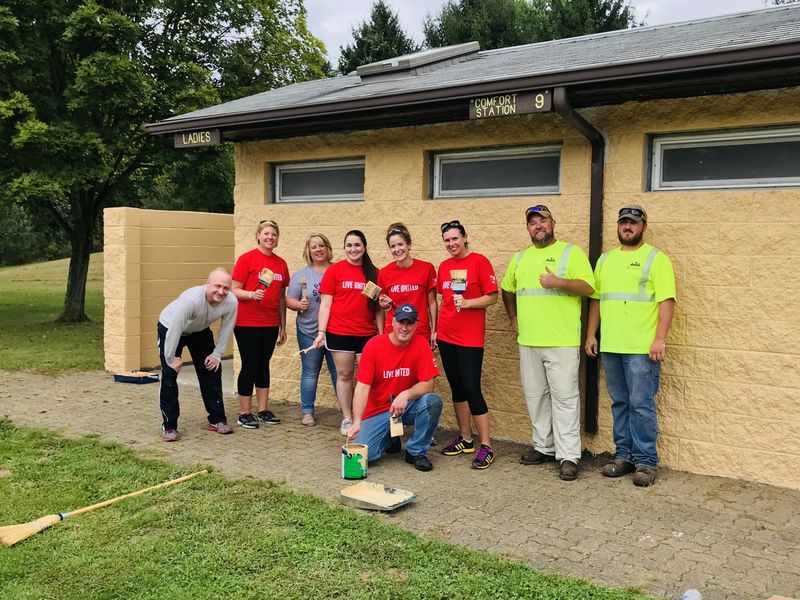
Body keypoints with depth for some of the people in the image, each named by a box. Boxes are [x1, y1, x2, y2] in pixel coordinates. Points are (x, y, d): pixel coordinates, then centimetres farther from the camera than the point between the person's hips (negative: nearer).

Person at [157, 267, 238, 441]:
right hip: (170, 329, -5)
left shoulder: (231, 302, -27)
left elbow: (226, 330, -10)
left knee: (212, 371, 3)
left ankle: (217, 420, 16)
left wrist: (217, 354, -5)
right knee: (169, 375, -10)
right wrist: (171, 359, -24)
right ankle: (169, 426, 0)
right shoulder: (191, 299, -43)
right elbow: (174, 330, -34)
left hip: (200, 331, 5)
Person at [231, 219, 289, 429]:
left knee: (264, 365, 12)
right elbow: (235, 290, -7)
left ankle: (263, 410, 21)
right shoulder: (247, 258, -6)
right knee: (249, 366, 0)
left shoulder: (281, 264, 8)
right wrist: (252, 294, -27)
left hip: (270, 324, 5)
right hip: (247, 323, -5)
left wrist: (283, 327, 15)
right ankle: (244, 414, 10)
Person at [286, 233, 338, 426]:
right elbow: (289, 300, 3)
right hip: (309, 333, 0)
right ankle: (307, 412, 16)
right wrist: (299, 305, -17)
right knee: (310, 372, 7)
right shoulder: (301, 275, 6)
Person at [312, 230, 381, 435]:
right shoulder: (335, 270, 0)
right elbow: (325, 304, 0)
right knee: (344, 375, 7)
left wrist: (381, 333, 5)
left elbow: (378, 306, 10)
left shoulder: (373, 273, 6)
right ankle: (347, 419, 18)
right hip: (339, 332, -1)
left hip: (367, 333, 1)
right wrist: (321, 332, -7)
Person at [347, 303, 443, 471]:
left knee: (433, 401, -30)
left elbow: (428, 384, -13)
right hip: (377, 411, -1)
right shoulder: (373, 345, -13)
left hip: (407, 407, 1)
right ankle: (390, 439, 17)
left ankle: (416, 452, -7)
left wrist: (406, 395, -32)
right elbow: (362, 387, -17)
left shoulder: (421, 344, -10)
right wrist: (357, 421, -29)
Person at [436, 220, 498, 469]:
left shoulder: (479, 261, -7)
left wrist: (467, 303, -22)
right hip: (446, 336, 6)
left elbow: (492, 297, -9)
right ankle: (465, 439, 23)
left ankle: (486, 446, 0)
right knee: (456, 388, 12)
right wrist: (436, 329, 16)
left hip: (470, 338, -6)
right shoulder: (444, 266, 11)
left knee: (472, 389, -8)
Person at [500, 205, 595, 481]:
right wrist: (514, 319, 17)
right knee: (535, 396, 12)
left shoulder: (571, 252, -1)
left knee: (564, 397, -4)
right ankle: (544, 447, 24)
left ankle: (568, 456, 0)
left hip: (562, 342, -6)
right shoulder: (520, 258, 15)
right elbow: (507, 290, 26)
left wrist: (559, 283, -21)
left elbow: (588, 287, -9)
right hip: (528, 341, 6)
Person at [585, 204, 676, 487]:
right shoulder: (605, 259, 16)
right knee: (619, 404, 11)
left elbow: (667, 300, -9)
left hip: (642, 348, -5)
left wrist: (660, 339, -16)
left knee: (641, 405, -3)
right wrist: (591, 334, 12)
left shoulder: (656, 258, -2)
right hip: (610, 346, 5)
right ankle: (624, 455, 21)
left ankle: (646, 462, 6)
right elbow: (596, 299, 18)